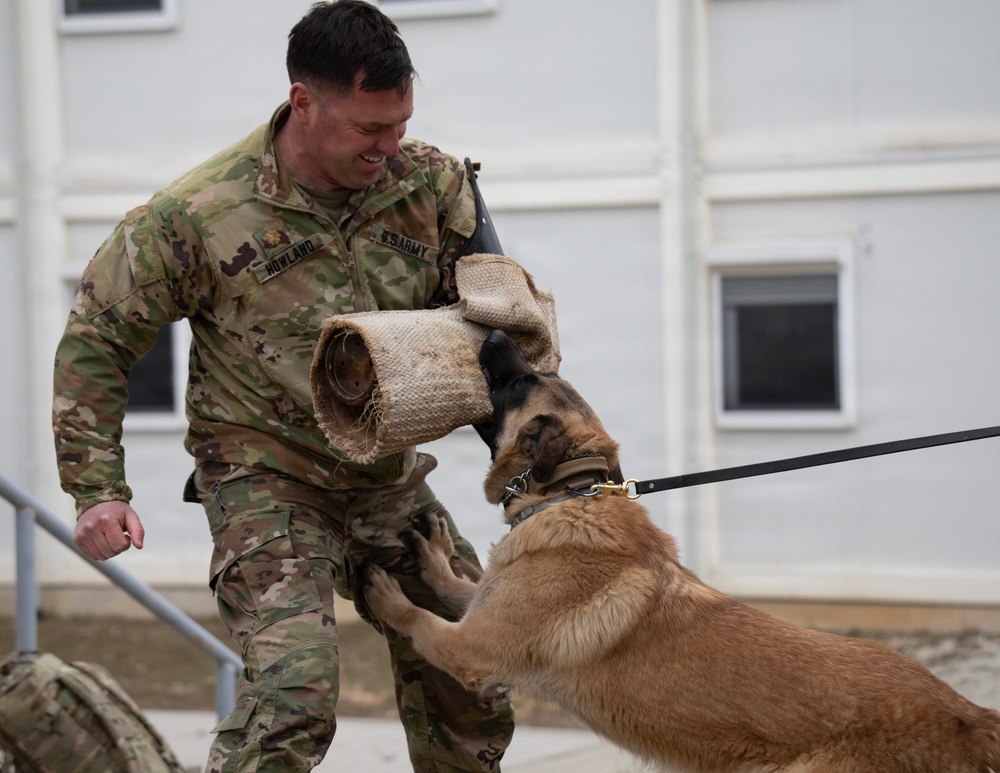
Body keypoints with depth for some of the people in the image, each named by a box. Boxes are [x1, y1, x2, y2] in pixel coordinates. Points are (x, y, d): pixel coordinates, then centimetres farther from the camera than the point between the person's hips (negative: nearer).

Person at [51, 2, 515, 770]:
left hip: (393, 478, 5)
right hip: (270, 480, -5)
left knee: (473, 696, 10)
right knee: (293, 695, -23)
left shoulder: (431, 183, -6)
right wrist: (98, 489, -11)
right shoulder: (197, 216, -16)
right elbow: (97, 339, -6)